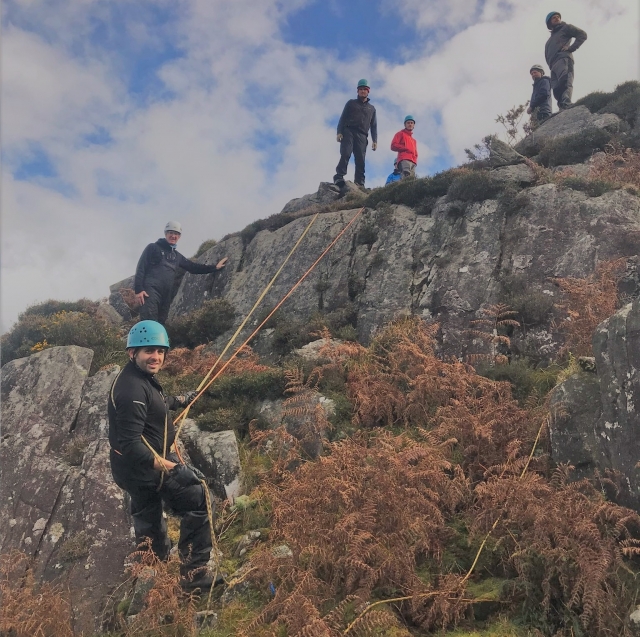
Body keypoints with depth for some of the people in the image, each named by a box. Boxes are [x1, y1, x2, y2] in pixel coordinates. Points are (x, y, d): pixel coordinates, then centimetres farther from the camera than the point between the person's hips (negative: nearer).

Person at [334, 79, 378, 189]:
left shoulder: (372, 108, 26)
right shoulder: (351, 103, 20)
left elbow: (374, 126, 19)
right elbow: (343, 118, 10)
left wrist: (375, 140, 5)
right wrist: (339, 132, -6)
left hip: (362, 135, 2)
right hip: (348, 131, -2)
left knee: (360, 159, -10)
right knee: (345, 154, -22)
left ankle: (360, 183, -17)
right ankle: (339, 177, -28)